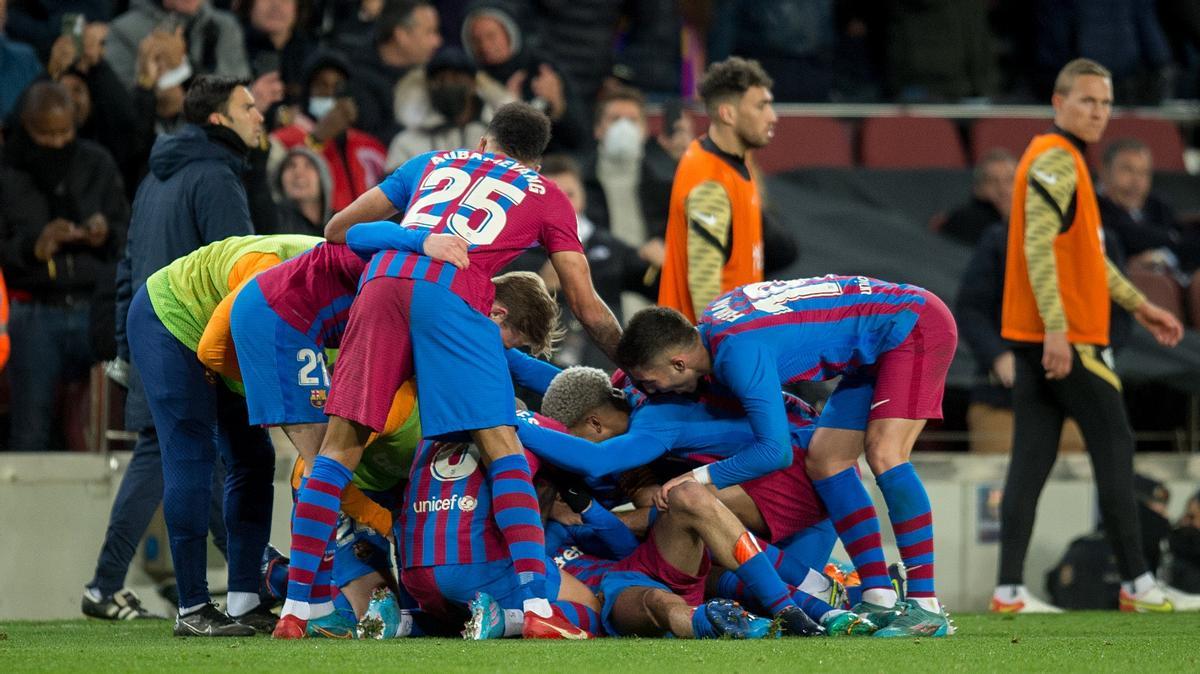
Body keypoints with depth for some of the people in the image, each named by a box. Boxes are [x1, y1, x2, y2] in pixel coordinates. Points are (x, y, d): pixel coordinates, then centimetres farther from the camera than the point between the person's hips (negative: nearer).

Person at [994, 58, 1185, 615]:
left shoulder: (1063, 160, 19)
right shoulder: (1056, 161, -13)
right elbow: (1038, 246, -23)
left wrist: (1138, 304, 27)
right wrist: (1056, 329, -28)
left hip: (1035, 338, 9)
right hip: (1065, 338, -9)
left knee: (1031, 459, 5)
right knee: (1114, 446, -1)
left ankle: (1009, 588, 0)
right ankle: (1135, 582, 2)